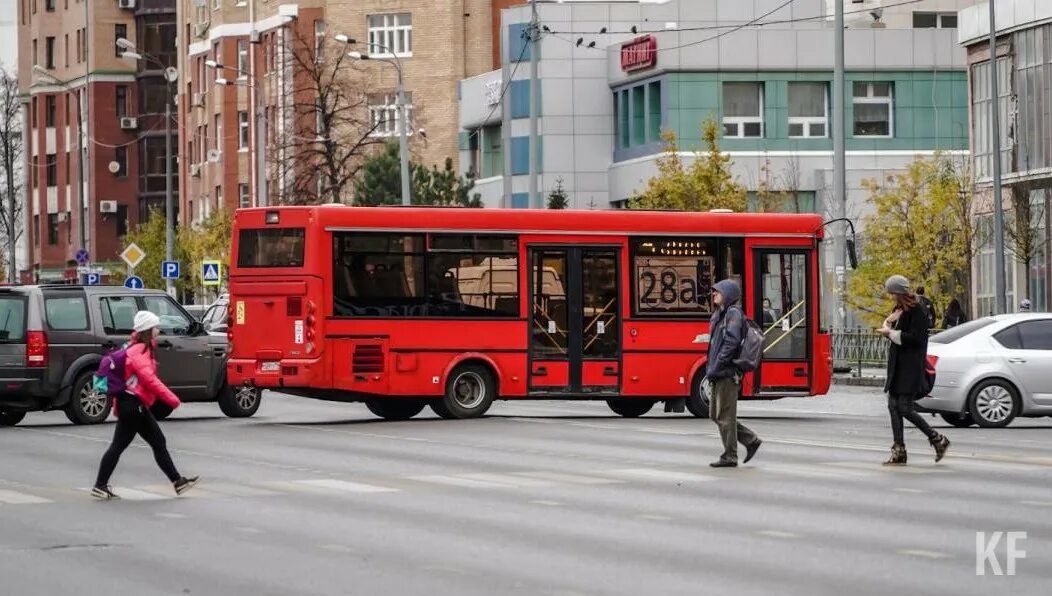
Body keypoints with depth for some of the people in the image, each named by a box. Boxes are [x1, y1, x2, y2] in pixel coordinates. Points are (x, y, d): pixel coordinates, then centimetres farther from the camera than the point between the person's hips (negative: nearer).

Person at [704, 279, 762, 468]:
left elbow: (731, 342, -20)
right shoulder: (719, 315, 18)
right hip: (718, 375, 10)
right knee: (715, 415, 12)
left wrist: (715, 367, -22)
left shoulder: (733, 313, -10)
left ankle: (729, 457, 3)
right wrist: (710, 368, 14)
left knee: (725, 416, -4)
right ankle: (751, 440, 18)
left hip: (727, 373, -10)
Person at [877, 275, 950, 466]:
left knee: (905, 408, -12)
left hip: (911, 367, -9)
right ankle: (899, 451, 7)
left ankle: (938, 440, 2)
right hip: (897, 365, 9)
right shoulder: (899, 309, 15)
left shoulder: (917, 312, -13)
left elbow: (915, 338, -20)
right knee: (893, 406, 4)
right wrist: (888, 323, 0)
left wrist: (891, 333, -15)